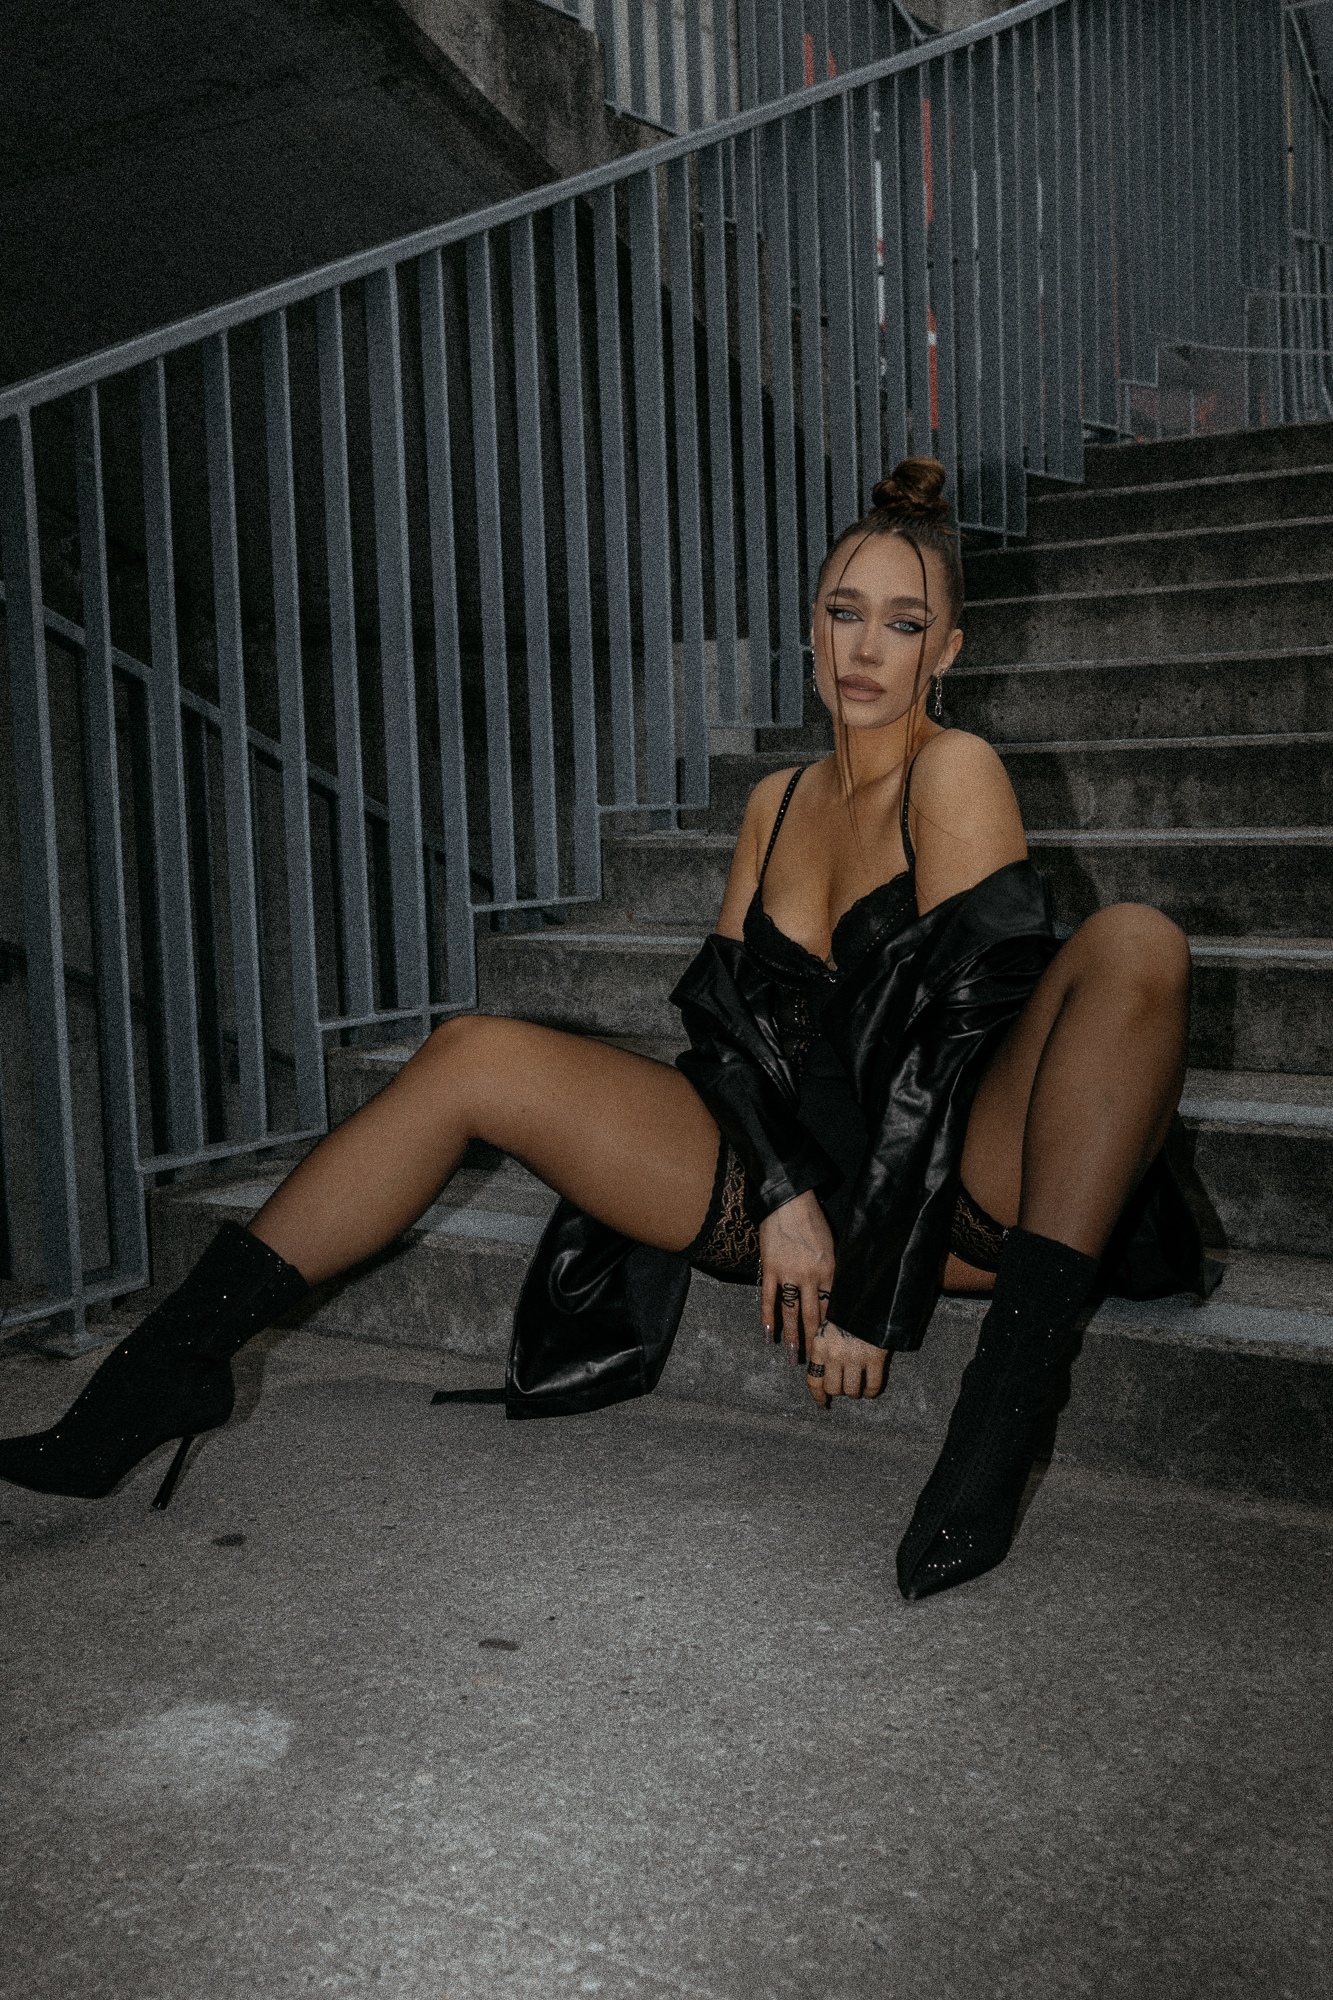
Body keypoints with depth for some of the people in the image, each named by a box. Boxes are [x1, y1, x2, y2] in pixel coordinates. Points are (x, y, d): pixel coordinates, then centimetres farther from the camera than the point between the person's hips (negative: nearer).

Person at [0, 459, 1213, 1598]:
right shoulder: (780, 802, 13)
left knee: (1135, 944, -30)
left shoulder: (956, 774, -6)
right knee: (476, 1056, -8)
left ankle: (1003, 1414, -38)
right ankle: (169, 1365, -5)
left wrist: (878, 1292, -18)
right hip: (788, 1176, 5)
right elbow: (727, 1003, 4)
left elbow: (951, 1030, -15)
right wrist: (782, 1193, -14)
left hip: (955, 1191, -4)